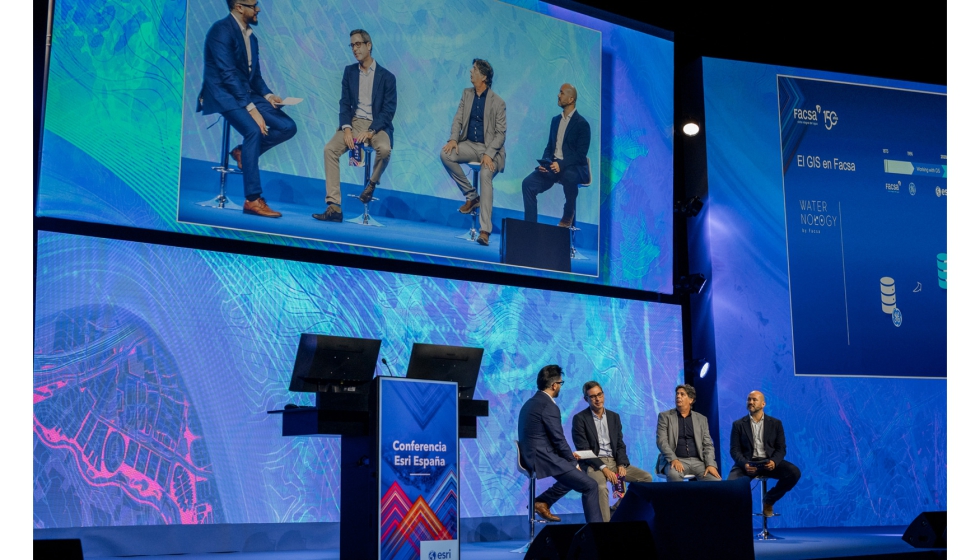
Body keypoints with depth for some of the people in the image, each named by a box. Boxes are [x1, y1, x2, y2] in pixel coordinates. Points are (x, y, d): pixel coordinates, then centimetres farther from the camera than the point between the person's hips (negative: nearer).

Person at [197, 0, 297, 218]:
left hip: (247, 94, 8)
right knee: (254, 130, -32)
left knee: (288, 127, -8)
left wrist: (267, 95, -3)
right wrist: (251, 108, -26)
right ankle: (252, 200, -29)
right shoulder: (222, 30, -13)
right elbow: (228, 74, -21)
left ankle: (243, 151, 10)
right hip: (223, 94, -8)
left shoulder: (251, 36, 14)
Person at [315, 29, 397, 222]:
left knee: (384, 149, -36)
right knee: (330, 149, -23)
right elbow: (345, 103, 6)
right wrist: (346, 128, -13)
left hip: (377, 125, -3)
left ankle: (372, 183, -4)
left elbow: (388, 110, -7)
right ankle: (334, 207, -25)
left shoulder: (386, 76, -1)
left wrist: (370, 132, -21)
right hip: (354, 123, 3)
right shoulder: (349, 71, 11)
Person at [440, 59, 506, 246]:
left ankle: (485, 231, -37)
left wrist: (489, 154, -22)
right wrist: (453, 139, -14)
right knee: (445, 154, -23)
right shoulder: (467, 93, 9)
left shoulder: (498, 102, -7)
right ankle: (471, 196, -8)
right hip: (469, 145, 5)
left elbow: (501, 133, -8)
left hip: (489, 149, -5)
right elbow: (458, 119, 6)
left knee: (486, 175, -33)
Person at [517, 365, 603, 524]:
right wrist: (574, 462, -1)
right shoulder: (549, 406, -16)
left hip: (532, 457, 10)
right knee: (591, 486, -8)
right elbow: (559, 440, -15)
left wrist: (569, 455, 18)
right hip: (544, 459, -10)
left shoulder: (531, 402, 14)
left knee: (574, 474, 30)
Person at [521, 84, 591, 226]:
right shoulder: (555, 120, 17)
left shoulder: (582, 124, -5)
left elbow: (581, 155, -12)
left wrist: (561, 164, -26)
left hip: (573, 168, -6)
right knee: (528, 183, -17)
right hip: (552, 166, 6)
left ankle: (568, 216, -14)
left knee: (569, 177, -40)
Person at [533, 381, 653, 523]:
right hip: (593, 464, -6)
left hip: (614, 461, 6)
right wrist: (603, 468, -20)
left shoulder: (614, 417, 13)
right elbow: (583, 450, -10)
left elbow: (620, 445, 13)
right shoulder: (579, 419, -3)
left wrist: (621, 465, -7)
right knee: (600, 486, -37)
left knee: (646, 477, -9)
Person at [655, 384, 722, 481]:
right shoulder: (665, 416, 7)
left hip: (697, 461, 3)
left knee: (715, 479, -24)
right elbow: (662, 441, -4)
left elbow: (708, 444, 9)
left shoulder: (701, 419, 14)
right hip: (675, 461, -3)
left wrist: (711, 465, -9)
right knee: (674, 474, -37)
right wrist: (674, 460, -21)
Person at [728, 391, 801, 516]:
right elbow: (735, 450, 1)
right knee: (732, 484, -34)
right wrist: (744, 464, -21)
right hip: (748, 463, -2)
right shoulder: (738, 424, 8)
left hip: (769, 462, 2)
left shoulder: (775, 423, 11)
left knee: (794, 473, -26)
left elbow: (781, 448, 5)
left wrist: (774, 462, -18)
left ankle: (768, 501, -2)